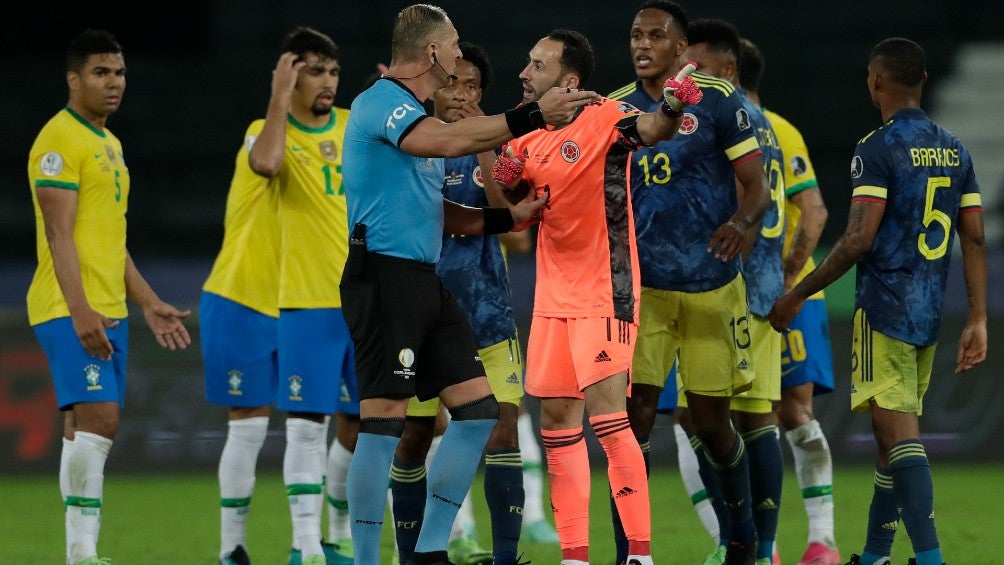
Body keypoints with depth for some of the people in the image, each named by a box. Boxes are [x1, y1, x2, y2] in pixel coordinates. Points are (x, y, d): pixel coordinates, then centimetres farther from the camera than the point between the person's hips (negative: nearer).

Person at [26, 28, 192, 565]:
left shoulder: (108, 143, 20)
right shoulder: (60, 139, -10)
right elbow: (59, 233, -17)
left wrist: (149, 303, 23)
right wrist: (81, 312, -23)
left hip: (107, 311, 9)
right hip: (72, 312, -9)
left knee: (88, 426, 8)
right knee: (98, 416, -17)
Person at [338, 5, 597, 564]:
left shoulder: (413, 114, 21)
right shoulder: (380, 103, -10)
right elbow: (446, 142, -28)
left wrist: (509, 216, 14)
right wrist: (533, 116, -28)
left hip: (425, 282, 10)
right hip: (384, 274, -10)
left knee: (479, 408, 7)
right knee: (385, 423, -11)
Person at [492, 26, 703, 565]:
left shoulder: (604, 118, -12)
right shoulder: (530, 139, 10)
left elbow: (651, 129, -32)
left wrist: (672, 106, -54)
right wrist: (500, 179, -5)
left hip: (604, 295, -8)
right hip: (554, 297, 8)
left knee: (606, 415, -15)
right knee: (556, 421, 8)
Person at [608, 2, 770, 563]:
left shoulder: (718, 101, -5)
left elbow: (758, 187, -6)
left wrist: (740, 222, -26)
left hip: (712, 285, -2)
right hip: (643, 286, 2)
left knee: (710, 422, 6)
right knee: (634, 414, -11)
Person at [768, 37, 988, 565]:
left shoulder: (877, 149, -11)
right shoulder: (955, 150, 11)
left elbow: (859, 238, -17)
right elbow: (975, 241, 9)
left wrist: (797, 296, -9)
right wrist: (977, 321, 12)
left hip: (884, 308, -7)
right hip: (929, 313, 7)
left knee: (900, 436, -11)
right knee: (894, 434, 15)